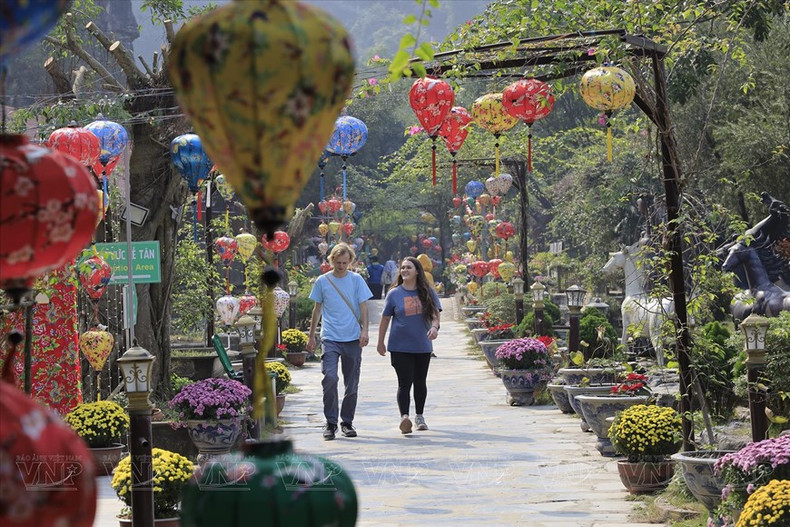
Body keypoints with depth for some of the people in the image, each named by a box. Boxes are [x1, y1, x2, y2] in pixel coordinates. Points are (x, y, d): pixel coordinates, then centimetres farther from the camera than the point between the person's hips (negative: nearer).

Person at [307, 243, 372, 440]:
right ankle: (330, 422, -7)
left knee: (352, 384, 6)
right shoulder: (322, 281, 5)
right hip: (330, 338, -1)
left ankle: (347, 422, 19)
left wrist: (364, 330, -9)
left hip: (353, 339, 1)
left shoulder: (356, 280, 4)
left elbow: (363, 307, 5)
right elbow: (317, 309, 13)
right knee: (330, 378, -16)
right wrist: (311, 336, 15)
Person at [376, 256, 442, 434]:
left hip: (422, 346, 2)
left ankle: (419, 416, 30)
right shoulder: (394, 294, -1)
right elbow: (385, 319, 6)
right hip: (400, 347, -2)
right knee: (404, 383, -12)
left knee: (420, 382, 15)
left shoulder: (427, 293, 2)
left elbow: (435, 314, 0)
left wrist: (434, 327, -22)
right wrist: (380, 342, 8)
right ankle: (404, 418, -22)